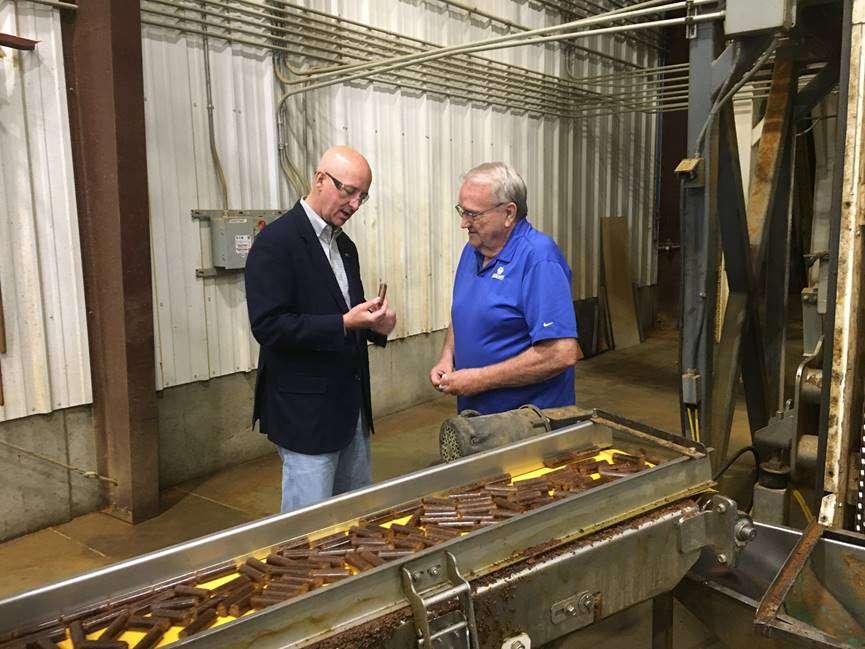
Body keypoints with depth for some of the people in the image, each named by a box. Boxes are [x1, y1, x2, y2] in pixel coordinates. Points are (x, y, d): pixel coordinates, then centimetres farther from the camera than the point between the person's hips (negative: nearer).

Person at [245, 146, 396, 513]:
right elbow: (268, 326, -20)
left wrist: (375, 324, -2)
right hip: (306, 411, -8)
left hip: (352, 407, 8)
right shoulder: (275, 242, -14)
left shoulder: (344, 246, 13)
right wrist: (343, 324, -25)